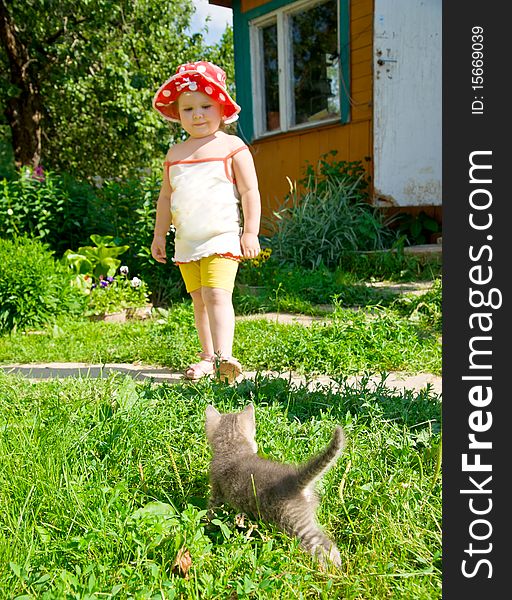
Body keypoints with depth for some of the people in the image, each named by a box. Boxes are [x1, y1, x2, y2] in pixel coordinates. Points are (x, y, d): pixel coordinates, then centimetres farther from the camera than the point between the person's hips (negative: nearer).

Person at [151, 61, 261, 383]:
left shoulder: (232, 147, 0)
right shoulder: (175, 154, 14)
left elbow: (250, 191, -4)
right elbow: (165, 196, 19)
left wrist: (251, 233, -10)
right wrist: (159, 234, 17)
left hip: (222, 237, -5)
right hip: (186, 242, 6)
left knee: (217, 294, -20)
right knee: (199, 300, 9)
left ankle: (224, 355, -25)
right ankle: (208, 357, 17)